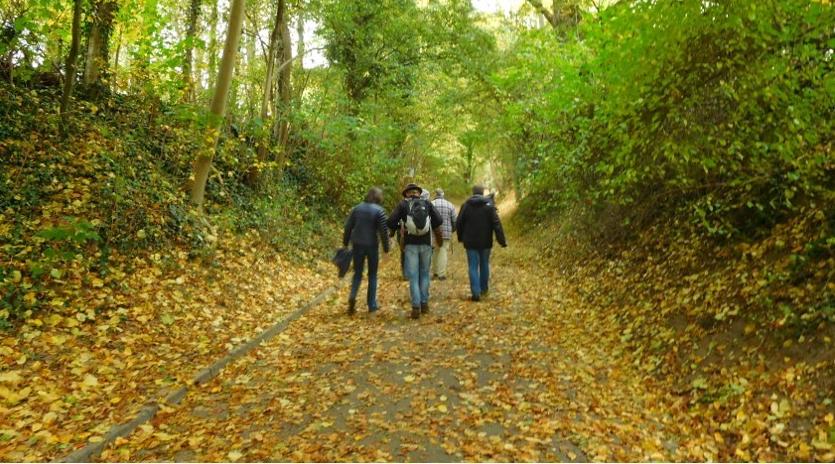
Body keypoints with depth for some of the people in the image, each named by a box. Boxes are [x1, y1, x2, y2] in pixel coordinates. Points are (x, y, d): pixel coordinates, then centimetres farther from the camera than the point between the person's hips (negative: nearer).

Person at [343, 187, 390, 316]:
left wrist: (345, 243, 15)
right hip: (372, 245, -3)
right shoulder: (379, 210, -8)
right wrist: (386, 247, -4)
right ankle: (372, 305, 15)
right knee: (372, 275, 11)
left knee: (357, 273, 14)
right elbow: (383, 230, -11)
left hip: (357, 245, 3)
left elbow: (348, 227, 7)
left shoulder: (357, 208, 4)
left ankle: (352, 296, -11)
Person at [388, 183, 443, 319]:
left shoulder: (402, 205, 1)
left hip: (410, 244, -2)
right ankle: (424, 303, 18)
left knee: (413, 276, 3)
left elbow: (391, 222, -7)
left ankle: (416, 307, -2)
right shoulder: (427, 203, 6)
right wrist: (439, 238, 18)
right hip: (426, 244, 2)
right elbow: (438, 221, 3)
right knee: (424, 273, 16)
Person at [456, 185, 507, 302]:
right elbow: (497, 224, -10)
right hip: (485, 242, 1)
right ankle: (484, 288, 28)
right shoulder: (489, 205, -4)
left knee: (473, 267, 1)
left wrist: (460, 237, 17)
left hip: (470, 242, 0)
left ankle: (476, 292, -7)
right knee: (484, 264, 17)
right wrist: (502, 240, -8)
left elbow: (459, 223, 3)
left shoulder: (466, 205, -1)